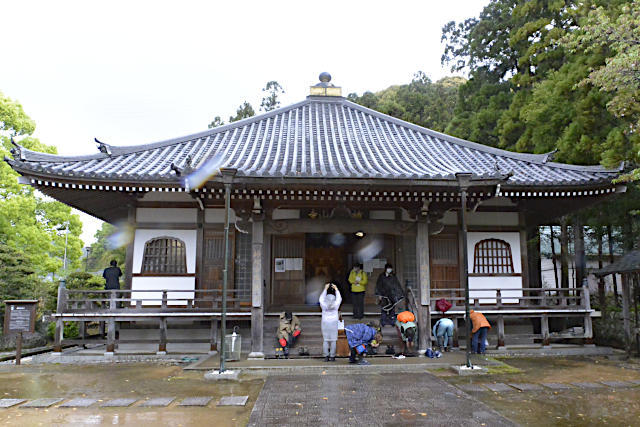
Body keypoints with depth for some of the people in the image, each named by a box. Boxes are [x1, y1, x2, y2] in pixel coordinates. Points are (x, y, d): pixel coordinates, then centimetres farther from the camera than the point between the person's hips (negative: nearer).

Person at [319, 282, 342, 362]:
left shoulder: (324, 305, -9)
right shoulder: (336, 305, -9)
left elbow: (321, 298, 10)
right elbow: (339, 298, 9)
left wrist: (325, 289, 14)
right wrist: (336, 289, 16)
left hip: (325, 323, 0)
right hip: (334, 323, 0)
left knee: (325, 340, 4)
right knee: (333, 340, 4)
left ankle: (326, 357, 5)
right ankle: (332, 357, 5)